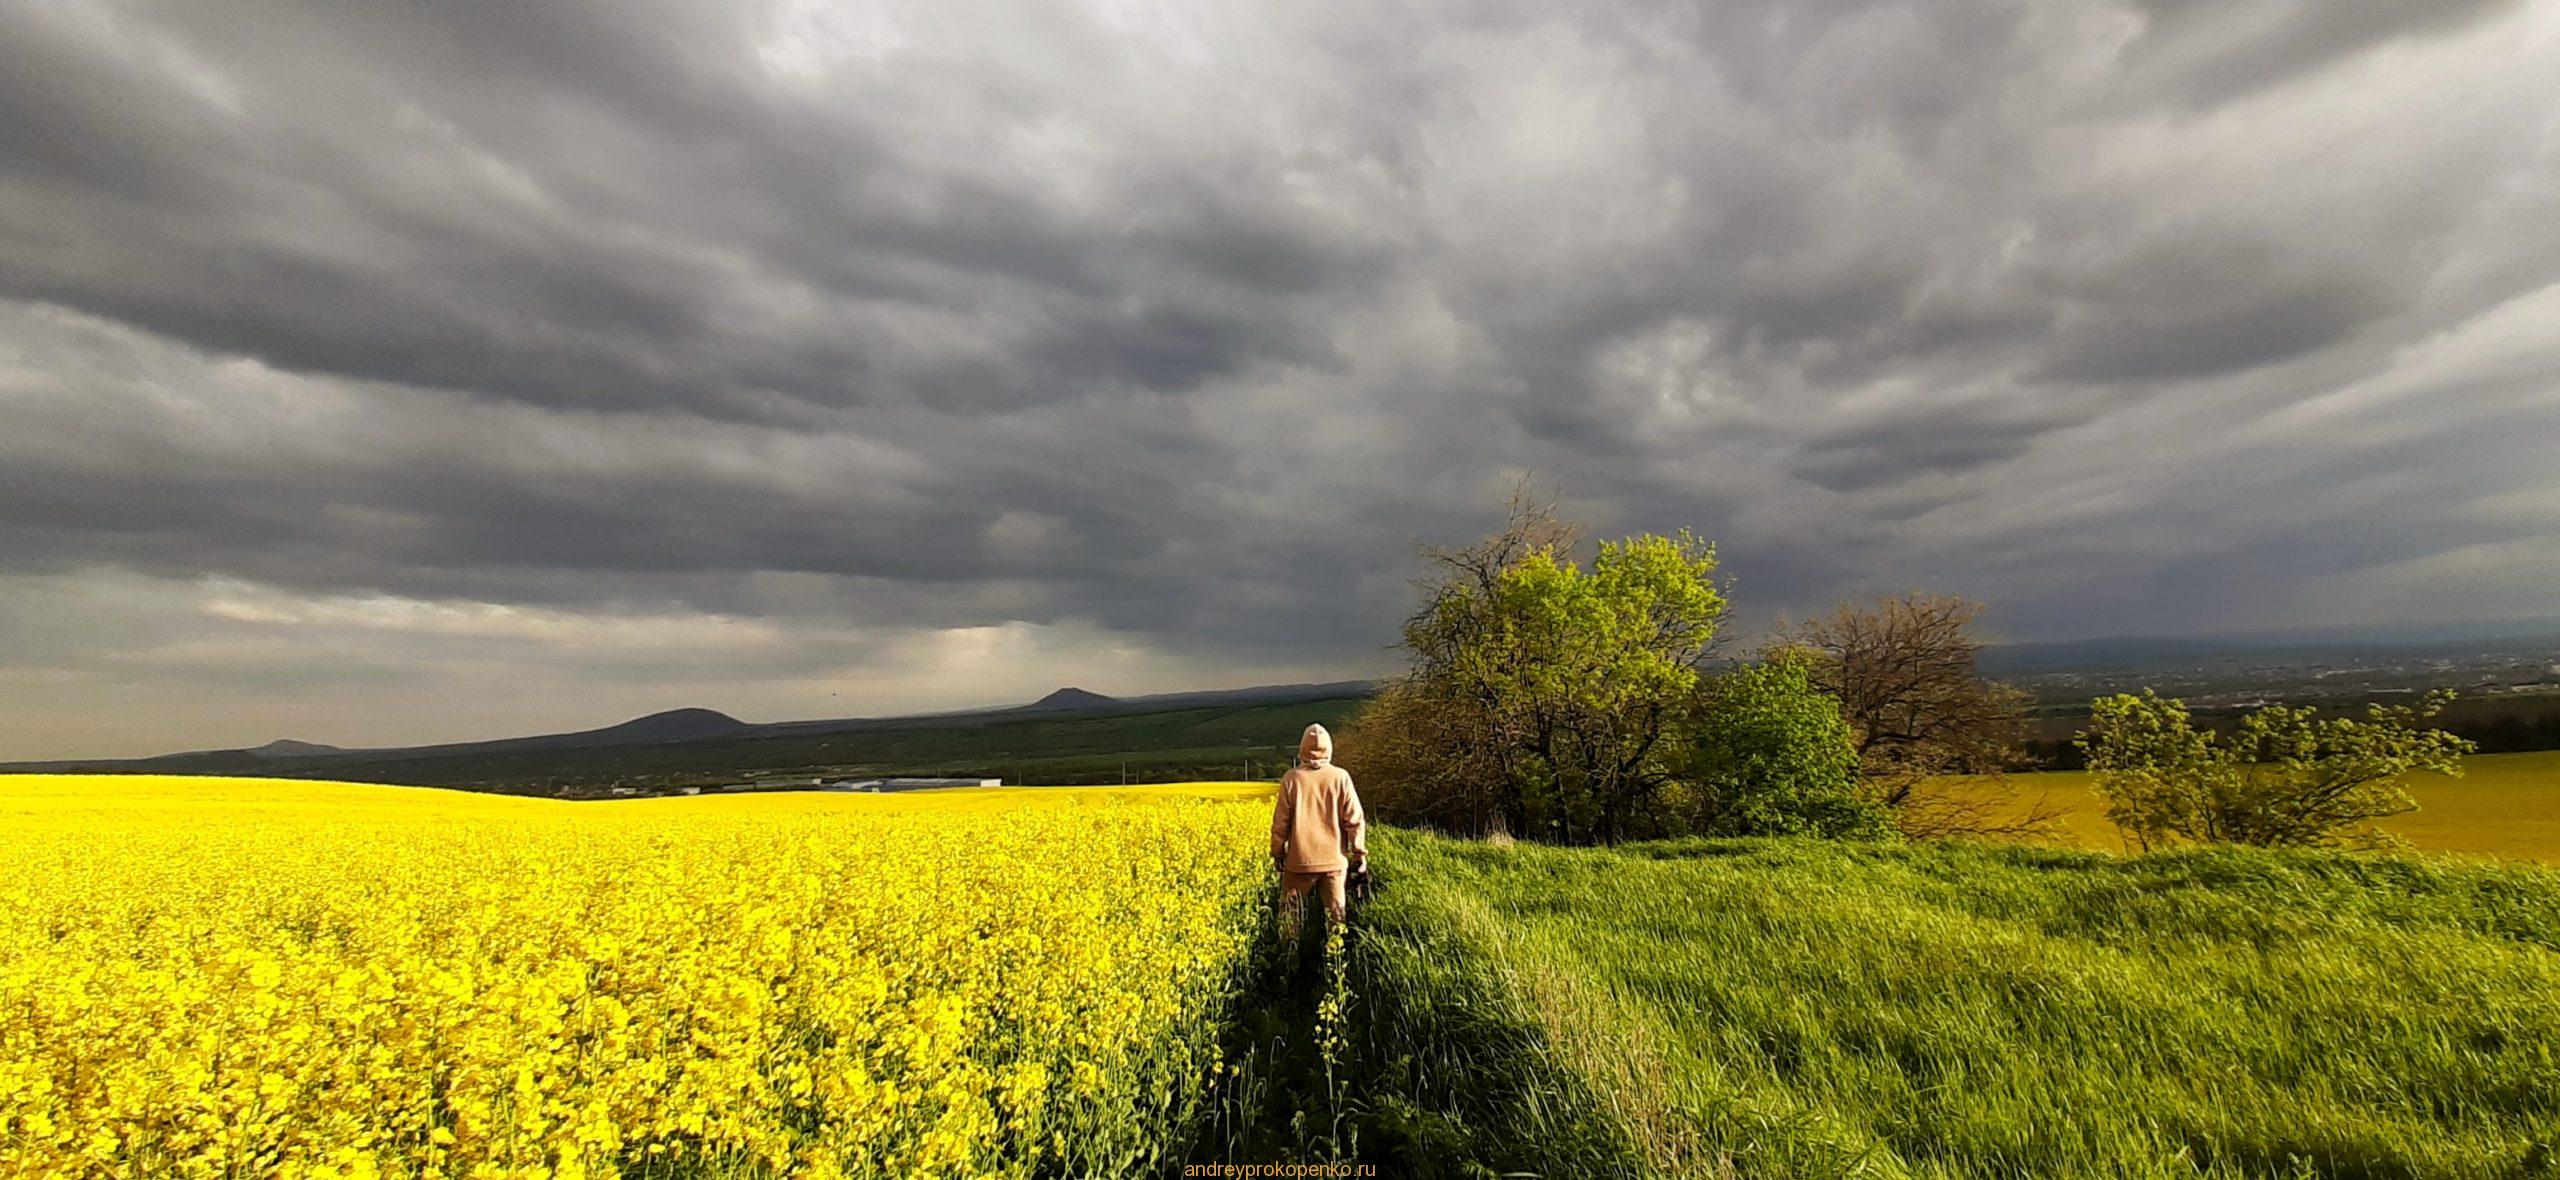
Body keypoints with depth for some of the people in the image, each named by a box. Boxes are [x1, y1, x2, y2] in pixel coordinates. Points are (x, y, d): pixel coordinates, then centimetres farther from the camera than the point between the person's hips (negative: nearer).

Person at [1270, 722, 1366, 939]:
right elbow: (1355, 819, -6)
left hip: (1300, 861, -1)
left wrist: (1277, 854, 9)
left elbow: (1280, 822, -3)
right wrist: (1360, 852, 5)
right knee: (1337, 912, 12)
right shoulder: (1341, 777, -7)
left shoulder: (1291, 778, -7)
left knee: (1290, 912, 12)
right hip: (1334, 860, 1)